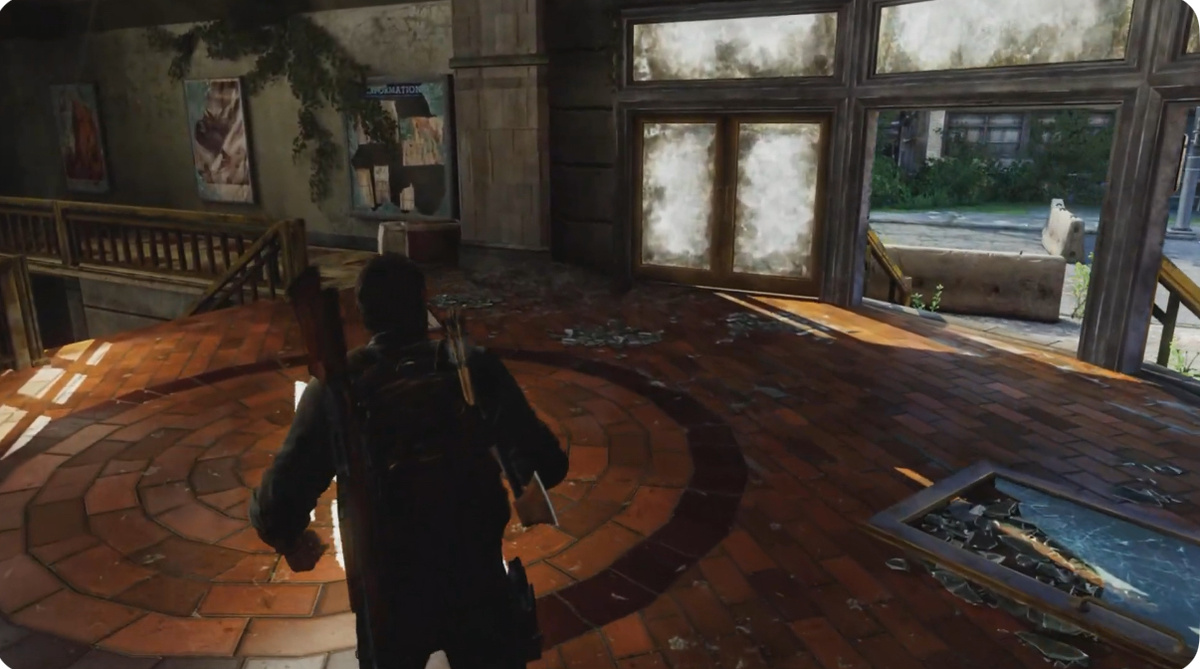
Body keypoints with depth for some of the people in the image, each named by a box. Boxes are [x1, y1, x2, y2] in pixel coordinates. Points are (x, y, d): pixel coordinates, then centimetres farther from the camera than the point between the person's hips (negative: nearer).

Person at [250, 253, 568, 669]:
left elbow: (277, 506, -14)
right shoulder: (476, 367, -10)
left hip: (389, 593, 0)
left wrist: (289, 539, 9)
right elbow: (548, 465, -8)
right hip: (477, 583, 0)